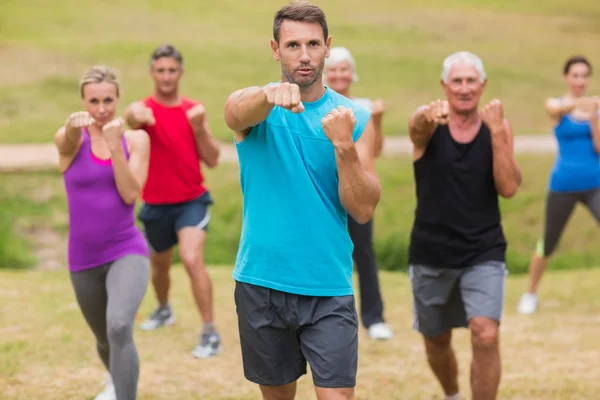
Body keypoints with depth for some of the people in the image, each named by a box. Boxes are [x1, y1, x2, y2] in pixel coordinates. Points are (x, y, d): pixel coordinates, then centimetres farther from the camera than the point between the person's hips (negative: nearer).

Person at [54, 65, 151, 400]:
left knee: (119, 327, -29)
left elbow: (130, 194, -12)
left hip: (127, 252, -2)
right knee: (105, 339, 21)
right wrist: (73, 127, -54)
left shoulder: (136, 139, -1)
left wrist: (115, 145, -21)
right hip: (83, 259, 2)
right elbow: (67, 141, -30)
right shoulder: (71, 140, -5)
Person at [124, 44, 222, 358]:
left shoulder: (194, 111, 1)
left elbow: (212, 160, 0)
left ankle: (210, 333, -15)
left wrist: (199, 128, -16)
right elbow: (132, 116, -34)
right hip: (156, 205, 1)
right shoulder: (143, 108, -7)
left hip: (192, 201, -1)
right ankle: (164, 310, 50)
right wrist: (136, 118, -59)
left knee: (192, 260, -20)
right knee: (159, 264, 19)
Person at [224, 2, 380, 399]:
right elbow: (236, 112, -28)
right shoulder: (256, 107, -1)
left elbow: (364, 210, -7)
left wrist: (344, 145, -22)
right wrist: (271, 94, -51)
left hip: (329, 289, -1)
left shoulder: (354, 117, 0)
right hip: (261, 283, 1)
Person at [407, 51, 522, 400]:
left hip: (484, 253, 0)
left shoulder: (498, 126, -2)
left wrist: (497, 131, -22)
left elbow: (509, 188, -13)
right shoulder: (430, 124, -6)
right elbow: (420, 125, -33)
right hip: (431, 253, 1)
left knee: (486, 336, -19)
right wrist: (429, 116, -58)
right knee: (437, 343, 16)